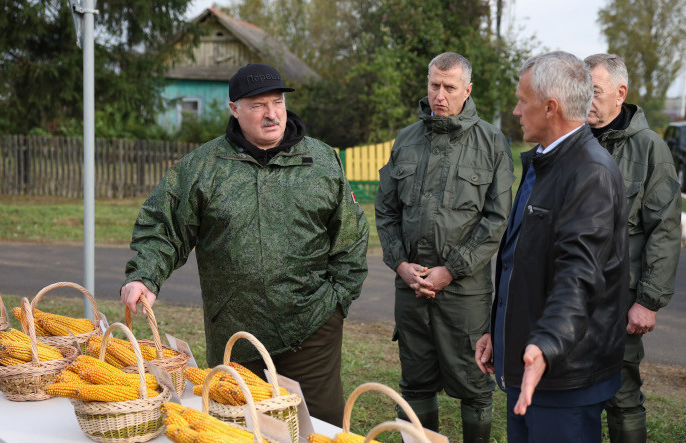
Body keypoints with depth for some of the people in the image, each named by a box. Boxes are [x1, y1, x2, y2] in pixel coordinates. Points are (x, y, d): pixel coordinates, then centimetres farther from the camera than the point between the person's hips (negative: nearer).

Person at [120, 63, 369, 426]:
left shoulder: (323, 161, 5)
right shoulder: (200, 167, 2)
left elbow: (351, 236, 10)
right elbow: (161, 228, 2)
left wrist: (338, 297, 4)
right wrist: (143, 278, -14)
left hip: (312, 329, 0)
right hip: (233, 336, 1)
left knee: (322, 423, 3)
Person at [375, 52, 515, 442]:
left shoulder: (492, 143, -1)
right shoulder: (406, 140, 10)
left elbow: (497, 218, -5)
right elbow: (386, 210, 13)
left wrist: (450, 270, -10)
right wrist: (400, 263, -1)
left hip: (465, 285, -3)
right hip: (410, 282, 4)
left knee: (472, 381, 3)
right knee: (417, 381, 13)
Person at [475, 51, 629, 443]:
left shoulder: (592, 173, -18)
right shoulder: (539, 164, 16)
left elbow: (580, 274, -30)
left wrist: (546, 345, -43)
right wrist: (498, 331, 24)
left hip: (564, 372, -10)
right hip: (524, 365, 10)